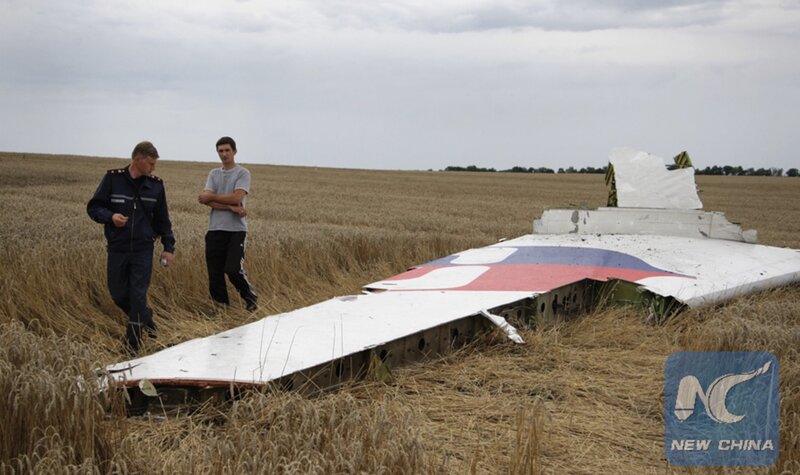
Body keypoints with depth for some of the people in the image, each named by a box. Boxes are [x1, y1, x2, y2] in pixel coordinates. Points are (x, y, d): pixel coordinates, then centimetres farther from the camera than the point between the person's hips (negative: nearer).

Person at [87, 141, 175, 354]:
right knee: (118, 294, 9)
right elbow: (94, 207, -1)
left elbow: (162, 219, 11)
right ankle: (145, 318, 35)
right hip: (117, 249, 0)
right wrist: (110, 216, -20)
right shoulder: (113, 179, -5)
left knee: (138, 295, -3)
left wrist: (168, 246, 7)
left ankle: (133, 342, 8)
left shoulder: (155, 185, 3)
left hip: (143, 250, 0)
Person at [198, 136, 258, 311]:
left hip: (236, 230, -5)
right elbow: (206, 200, -1)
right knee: (215, 273, 5)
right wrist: (231, 207, -12)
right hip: (215, 230, 5)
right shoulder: (214, 174, 13)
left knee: (233, 269, -16)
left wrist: (212, 196, -4)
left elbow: (237, 198, -15)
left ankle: (251, 298, 9)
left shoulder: (243, 173, 0)